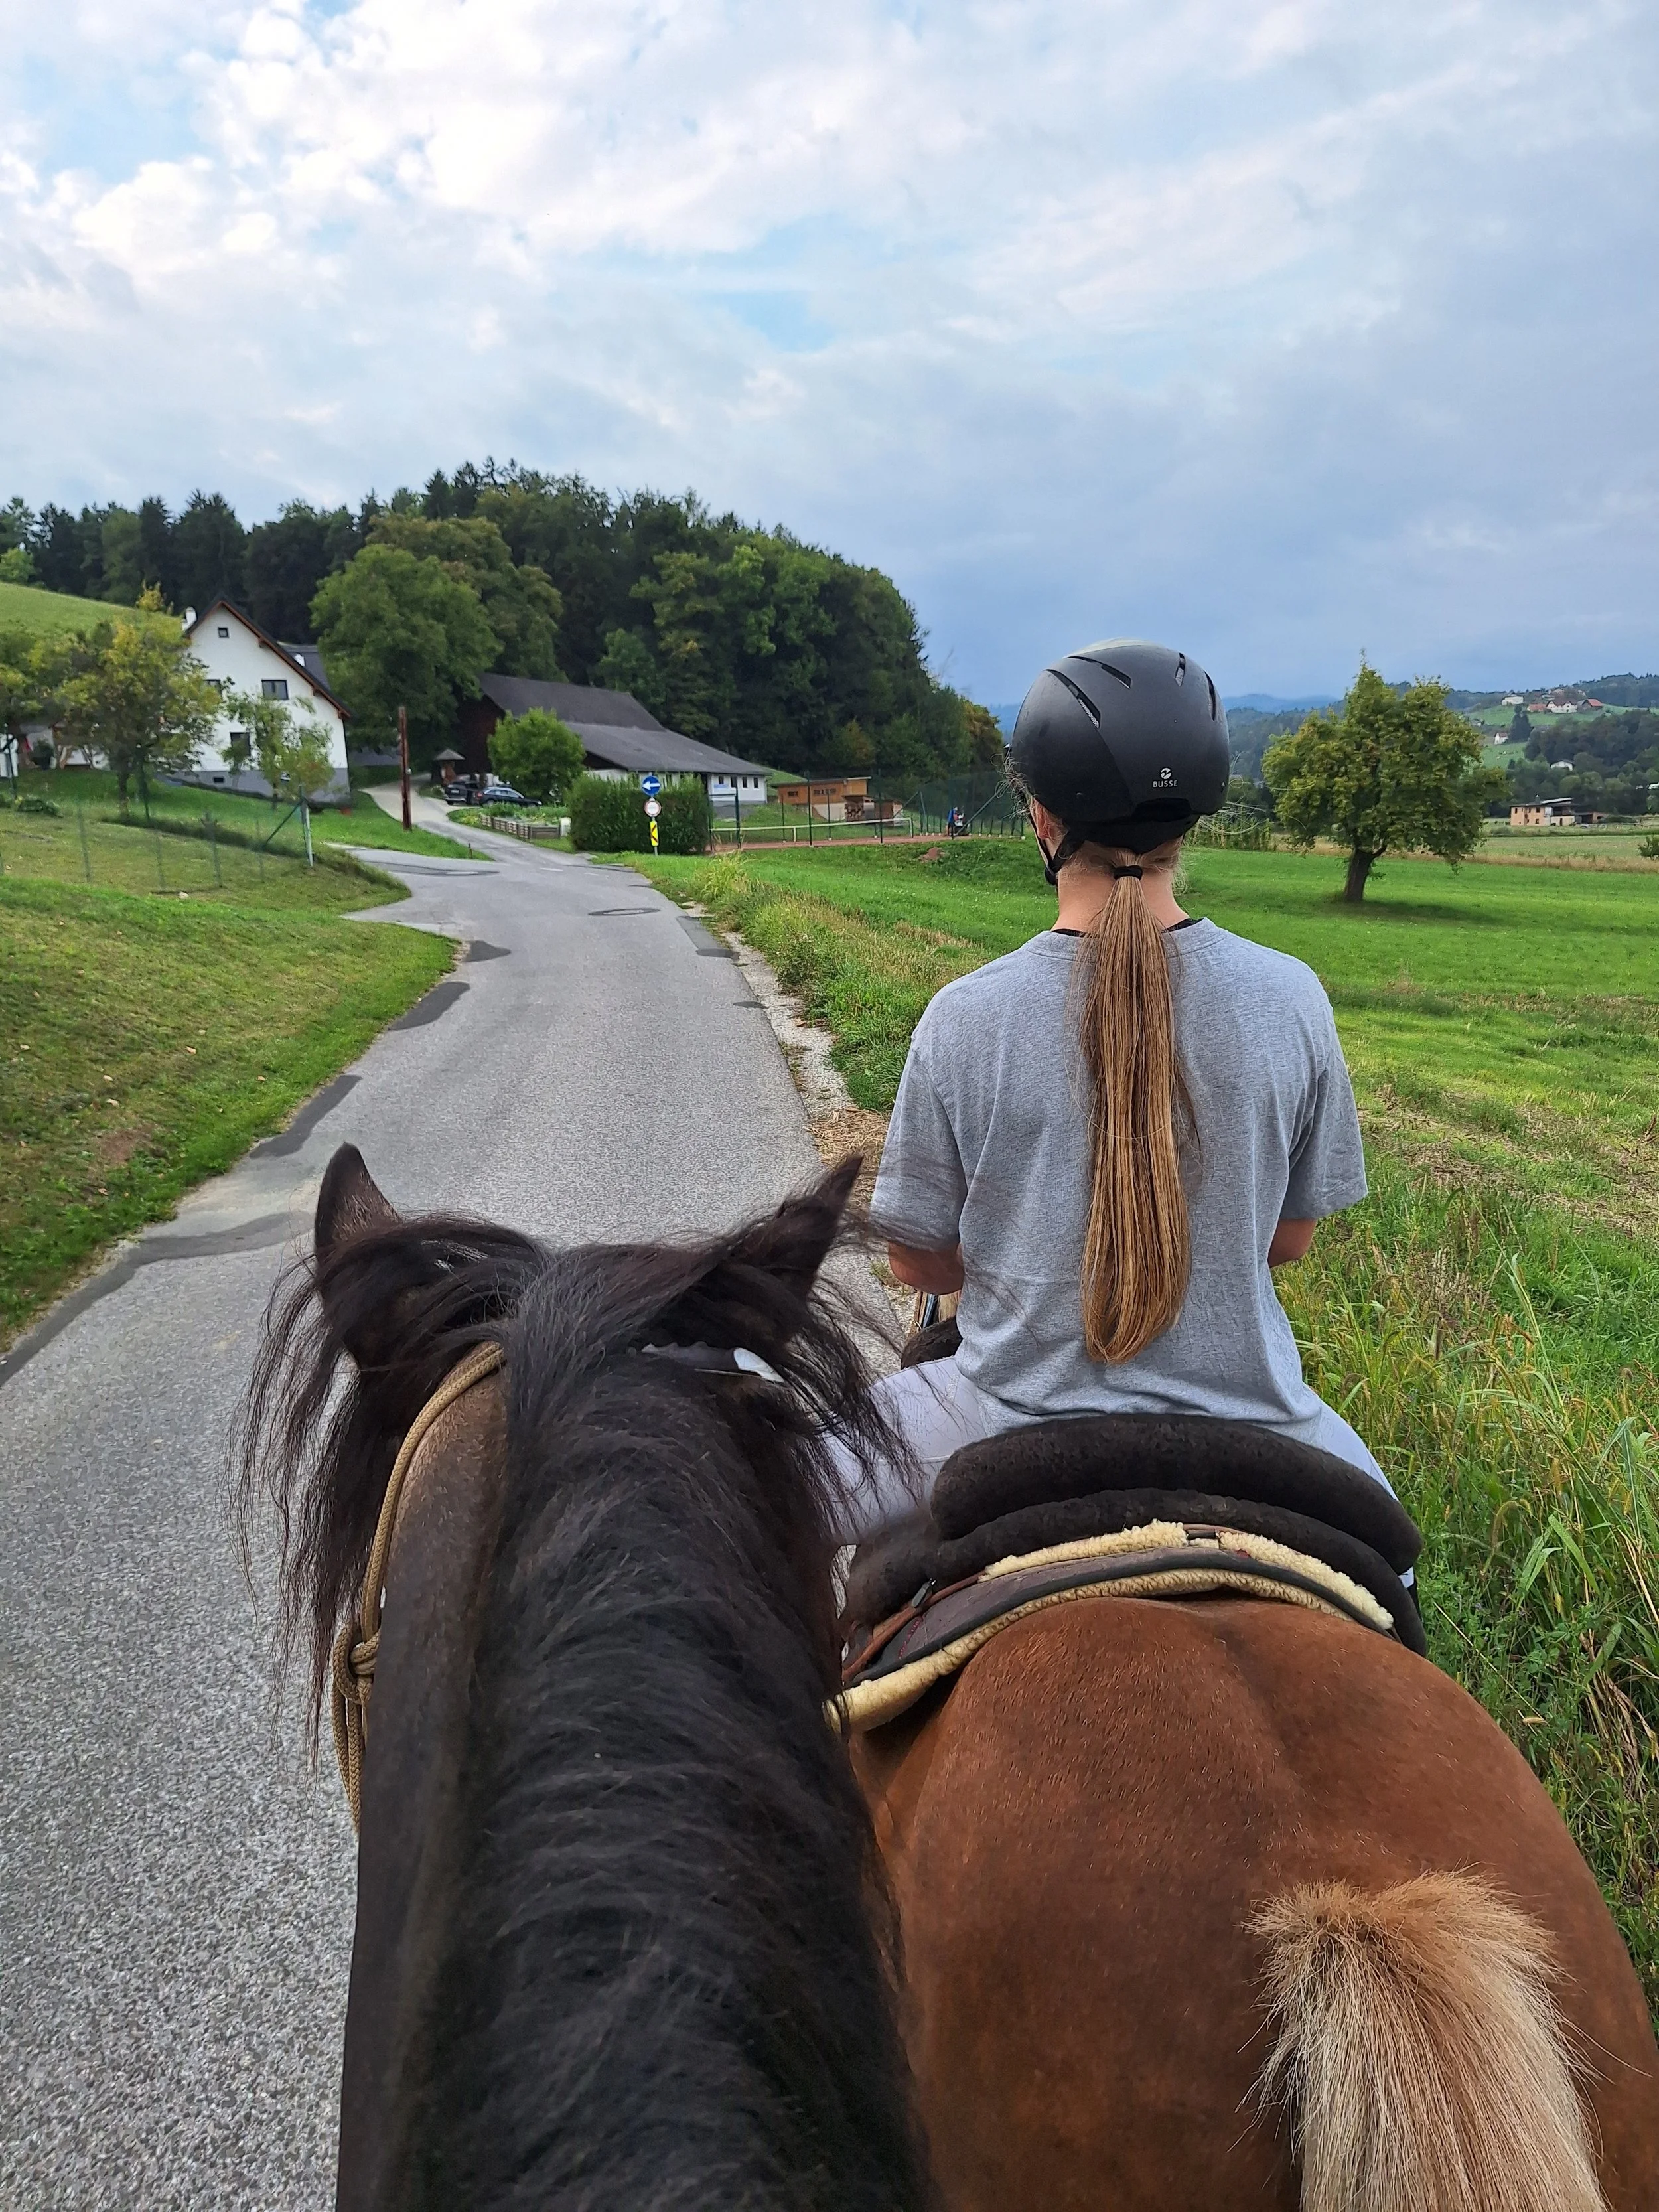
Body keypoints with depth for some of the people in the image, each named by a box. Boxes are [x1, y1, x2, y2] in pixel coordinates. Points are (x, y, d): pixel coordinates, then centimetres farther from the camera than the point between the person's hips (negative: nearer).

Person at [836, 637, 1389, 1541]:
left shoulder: (964, 1018, -17)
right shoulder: (1289, 997, -12)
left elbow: (917, 1259, -5)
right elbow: (1291, 1237, 0)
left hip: (1017, 1421, -1)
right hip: (1243, 1416, 2)